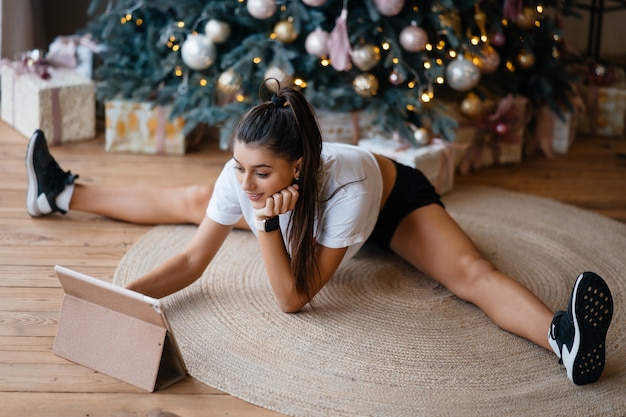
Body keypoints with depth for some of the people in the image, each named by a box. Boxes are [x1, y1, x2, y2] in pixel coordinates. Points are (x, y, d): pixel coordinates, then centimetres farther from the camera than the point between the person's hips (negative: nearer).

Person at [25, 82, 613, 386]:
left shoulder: (344, 185, -46)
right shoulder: (240, 176, -34)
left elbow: (292, 298, -41)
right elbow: (192, 260, -26)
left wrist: (266, 223, -53)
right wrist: (121, 297, -40)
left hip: (396, 197, -4)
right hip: (316, 203, 4)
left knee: (471, 273, -32)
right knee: (187, 202, 11)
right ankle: (62, 193, 29)